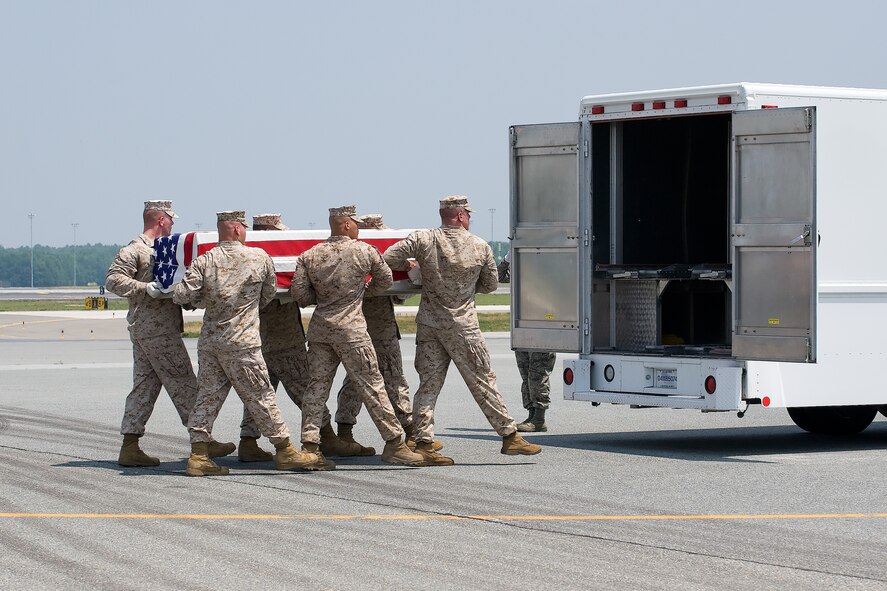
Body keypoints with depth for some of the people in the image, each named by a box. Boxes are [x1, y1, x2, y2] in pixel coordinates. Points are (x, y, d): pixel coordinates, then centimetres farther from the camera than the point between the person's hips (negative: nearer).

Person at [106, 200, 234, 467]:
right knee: (183, 385, -5)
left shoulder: (160, 249, 20)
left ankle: (130, 447, 6)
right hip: (156, 331, -10)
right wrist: (147, 288, -23)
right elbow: (113, 279, -18)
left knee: (145, 386, 7)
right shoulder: (135, 250, -10)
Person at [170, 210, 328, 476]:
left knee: (208, 395, 7)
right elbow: (270, 293, 12)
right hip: (241, 342, -3)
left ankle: (198, 456, 4)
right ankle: (285, 451, 12)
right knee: (260, 397, 4)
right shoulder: (260, 258, -1)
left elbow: (182, 296, -7)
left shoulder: (205, 261, 0)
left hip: (209, 341, 3)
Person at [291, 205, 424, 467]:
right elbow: (385, 280, 9)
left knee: (317, 385, 7)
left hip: (319, 327, 4)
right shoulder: (365, 251, -3)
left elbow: (299, 293, 1)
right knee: (371, 385, 1)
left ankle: (309, 443, 2)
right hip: (351, 328, -4)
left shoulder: (310, 255, 4)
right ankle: (393, 443, 5)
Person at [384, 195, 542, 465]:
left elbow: (389, 258, -7)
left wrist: (409, 265, 13)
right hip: (462, 326, -2)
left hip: (429, 323, 2)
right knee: (483, 382, 5)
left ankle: (423, 443, 0)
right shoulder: (481, 247, -3)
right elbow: (490, 285, 8)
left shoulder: (423, 239, -4)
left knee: (429, 384, 6)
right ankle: (509, 435, 9)